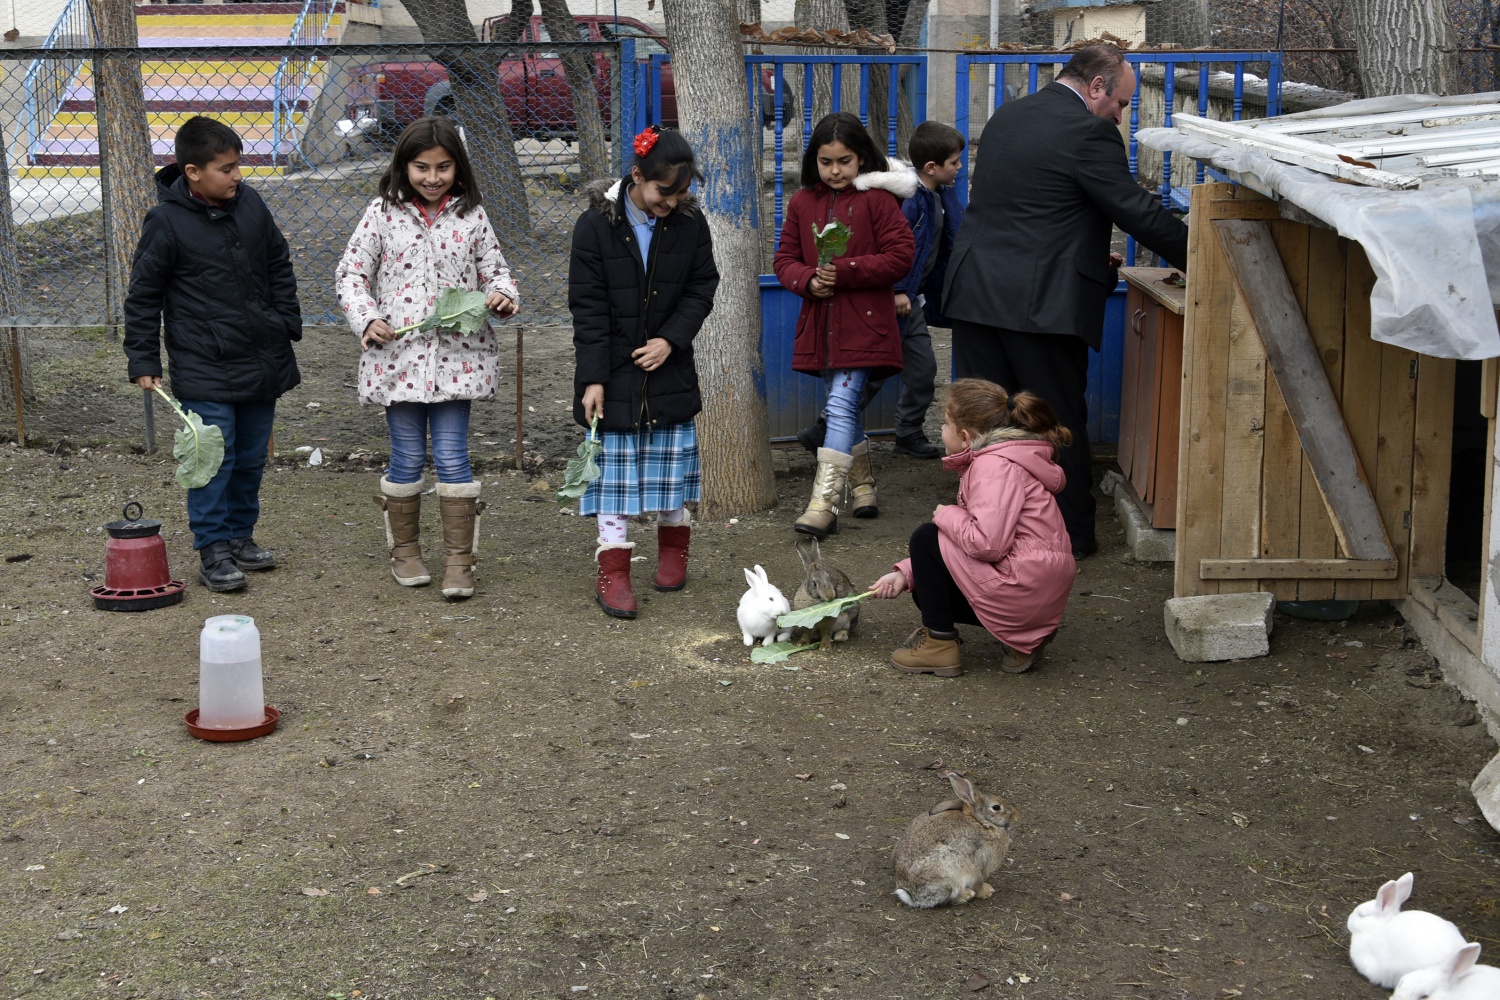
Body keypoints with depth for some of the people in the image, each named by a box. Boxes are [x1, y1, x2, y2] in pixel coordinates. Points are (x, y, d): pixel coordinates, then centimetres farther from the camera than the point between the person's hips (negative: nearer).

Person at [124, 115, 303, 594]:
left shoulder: (250, 204, 3)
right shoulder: (166, 222, -11)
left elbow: (279, 266, 17)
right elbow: (142, 295, -5)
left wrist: (287, 323, 12)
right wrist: (143, 361, -6)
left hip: (263, 360, 5)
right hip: (205, 369, -5)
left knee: (252, 457, 13)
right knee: (213, 459, -5)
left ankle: (241, 536, 27)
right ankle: (213, 551, 4)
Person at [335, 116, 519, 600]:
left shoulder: (470, 215, 4)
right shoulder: (383, 214, 1)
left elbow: (494, 270, 11)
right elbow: (350, 274, 4)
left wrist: (503, 295, -12)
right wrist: (366, 319, -11)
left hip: (457, 355, 0)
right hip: (399, 354, 0)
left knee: (452, 457, -1)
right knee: (407, 457, 8)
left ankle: (459, 560, 8)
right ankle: (405, 551, 25)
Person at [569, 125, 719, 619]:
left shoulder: (690, 223, -4)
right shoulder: (595, 225, -11)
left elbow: (701, 288, 3)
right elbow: (588, 306, -10)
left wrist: (670, 340, -12)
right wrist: (593, 378, -14)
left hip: (669, 367, 2)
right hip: (613, 371, -2)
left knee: (671, 461, 10)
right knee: (614, 466, -1)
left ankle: (673, 544, 32)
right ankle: (613, 569, 3)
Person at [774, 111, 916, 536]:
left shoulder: (877, 198, -5)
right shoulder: (802, 202, 9)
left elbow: (901, 255, -10)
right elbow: (785, 259, 11)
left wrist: (844, 271, -18)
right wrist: (808, 280, -12)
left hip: (864, 321, -5)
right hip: (820, 321, 5)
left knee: (842, 403, -13)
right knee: (845, 405, 15)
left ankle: (824, 501, -16)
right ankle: (862, 483, 31)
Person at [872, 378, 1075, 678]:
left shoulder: (997, 466, -17)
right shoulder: (991, 461, 17)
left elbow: (986, 543, -28)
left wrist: (947, 515, -8)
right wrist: (905, 574, 10)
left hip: (1022, 592, -11)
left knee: (926, 539, -5)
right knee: (922, 587, 23)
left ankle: (939, 642, 1)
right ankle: (1026, 637, 12)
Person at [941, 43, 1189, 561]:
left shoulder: (1005, 117, 14)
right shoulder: (1089, 133, -12)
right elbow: (1139, 211, -12)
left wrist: (1089, 254, 23)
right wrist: (1196, 260, 0)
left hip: (974, 291, 7)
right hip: (1043, 302, -7)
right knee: (1059, 422, 5)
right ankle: (1071, 536, 14)